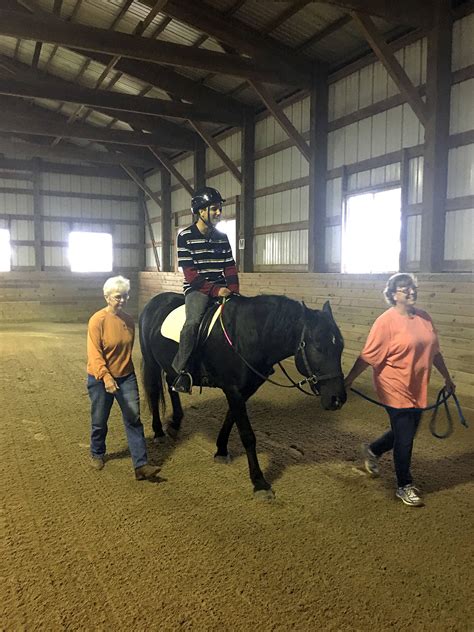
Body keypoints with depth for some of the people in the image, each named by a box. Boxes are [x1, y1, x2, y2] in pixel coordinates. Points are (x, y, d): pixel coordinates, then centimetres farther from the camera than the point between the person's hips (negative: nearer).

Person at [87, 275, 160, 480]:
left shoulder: (129, 320, 1)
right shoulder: (98, 320, -16)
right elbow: (94, 353, -23)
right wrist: (106, 377, -34)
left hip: (126, 377, 4)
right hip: (100, 379, -4)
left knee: (133, 419, -1)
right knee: (99, 421, 13)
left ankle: (141, 465, 1)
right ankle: (97, 454, 39)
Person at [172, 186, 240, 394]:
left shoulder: (222, 237, 11)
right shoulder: (185, 236, -4)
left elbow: (230, 267, 12)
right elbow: (190, 273, -11)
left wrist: (233, 290, -6)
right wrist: (215, 290, -20)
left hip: (221, 289, 6)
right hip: (197, 289, -5)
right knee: (194, 320, -32)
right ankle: (181, 371, -20)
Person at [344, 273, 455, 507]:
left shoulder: (424, 318, 3)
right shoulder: (386, 321, -16)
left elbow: (434, 351, 14)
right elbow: (368, 357, -16)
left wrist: (447, 377, 20)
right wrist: (349, 380, -18)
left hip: (418, 390, 7)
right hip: (396, 391, -7)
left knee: (405, 433, 20)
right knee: (404, 439, 4)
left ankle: (372, 450, 44)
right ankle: (405, 487, 24)